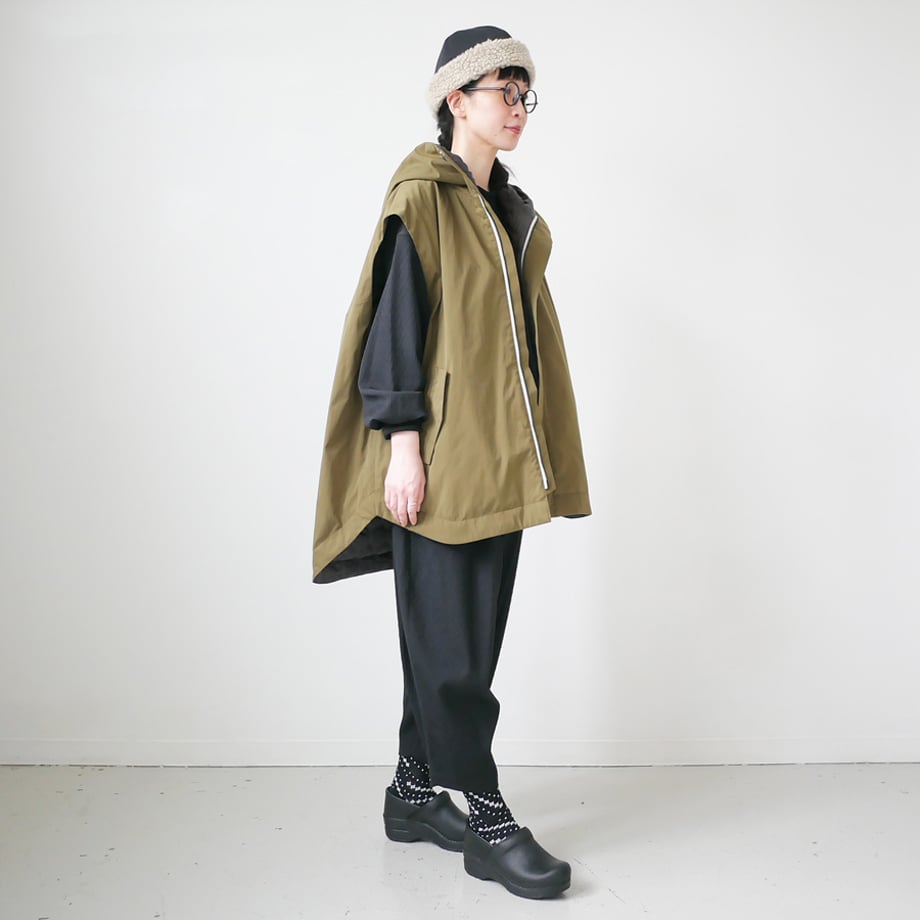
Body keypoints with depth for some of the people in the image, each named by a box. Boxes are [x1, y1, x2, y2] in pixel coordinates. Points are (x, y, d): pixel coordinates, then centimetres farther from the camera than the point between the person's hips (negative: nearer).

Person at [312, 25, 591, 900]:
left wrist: (532, 453, 18)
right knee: (451, 638, -2)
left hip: (499, 455, 8)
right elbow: (396, 319, -11)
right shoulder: (421, 199, -4)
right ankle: (487, 820, 7)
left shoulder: (509, 209, 19)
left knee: (461, 634, 11)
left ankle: (415, 792, 24)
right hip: (442, 456, -8)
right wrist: (402, 443, -17)